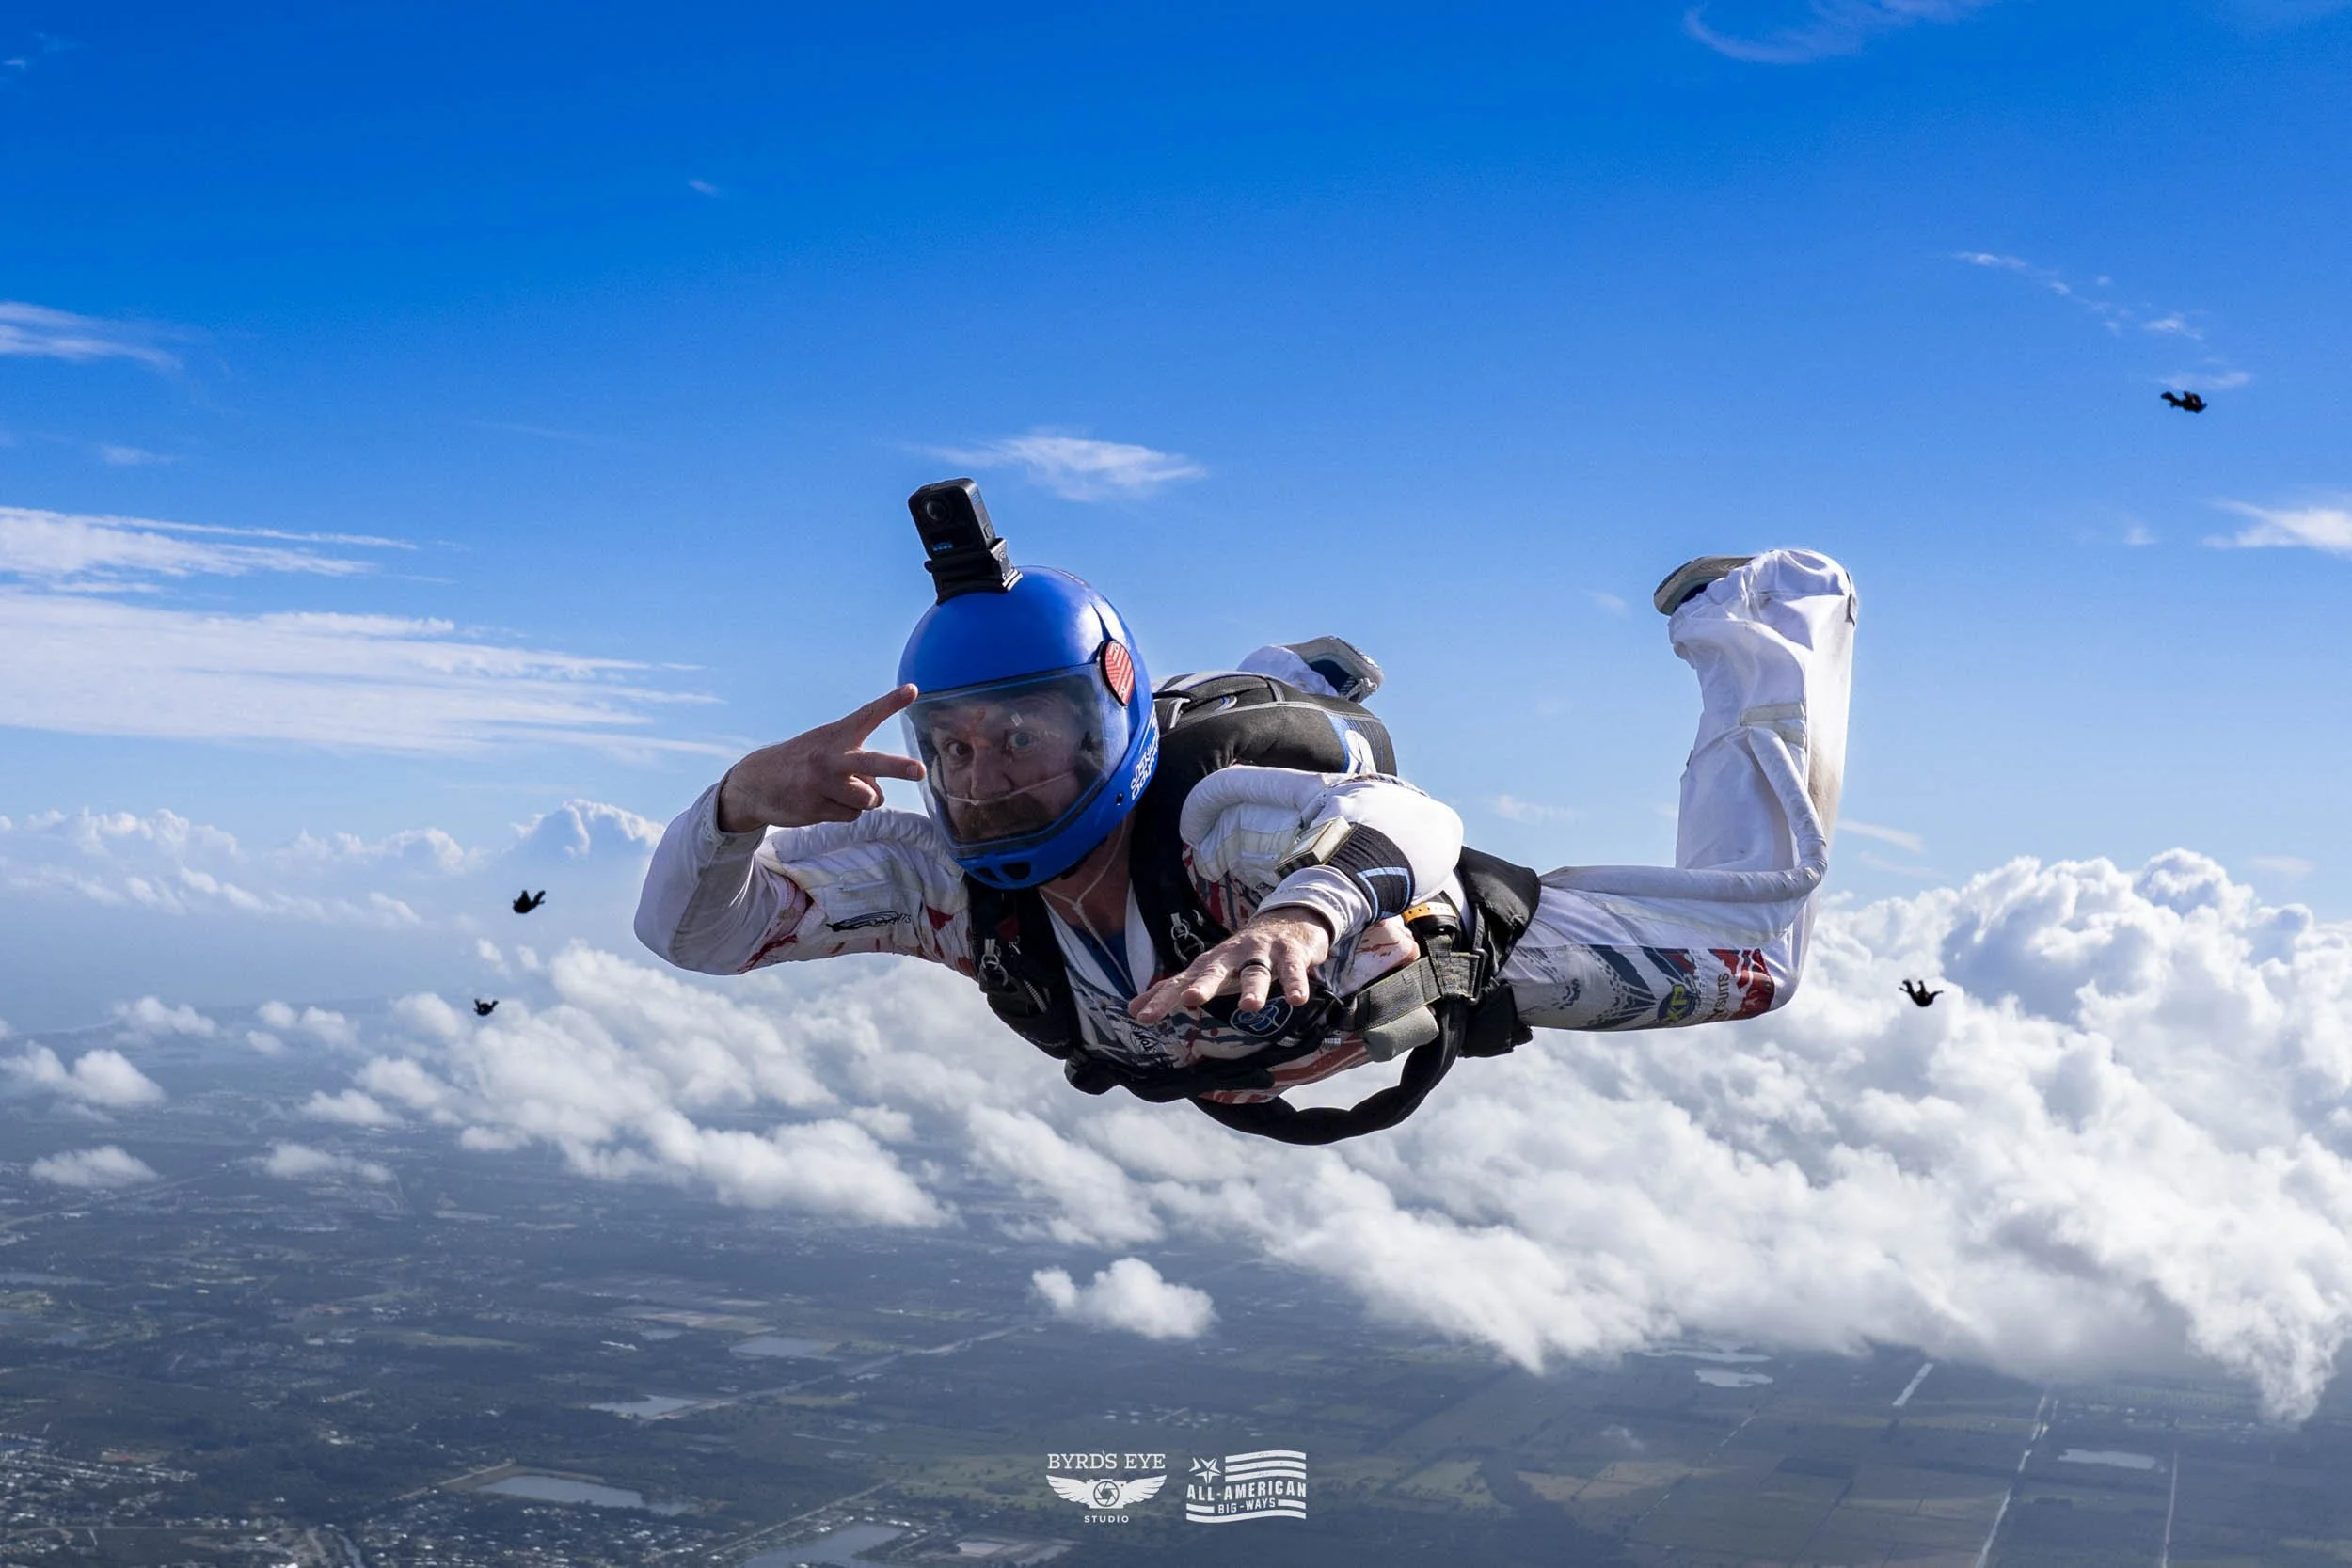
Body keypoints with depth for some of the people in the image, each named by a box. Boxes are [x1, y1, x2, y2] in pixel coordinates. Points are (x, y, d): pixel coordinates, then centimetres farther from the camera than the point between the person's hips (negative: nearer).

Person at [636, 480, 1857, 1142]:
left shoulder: (1213, 816, -48)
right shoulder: (943, 873, -34)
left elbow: (1405, 825, -68)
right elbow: (689, 931, -33)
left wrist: (1307, 907, -90)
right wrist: (744, 798, -55)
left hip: (1452, 949, -5)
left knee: (1753, 951, 8)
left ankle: (1757, 616, 29)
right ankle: (1297, 683, 54)